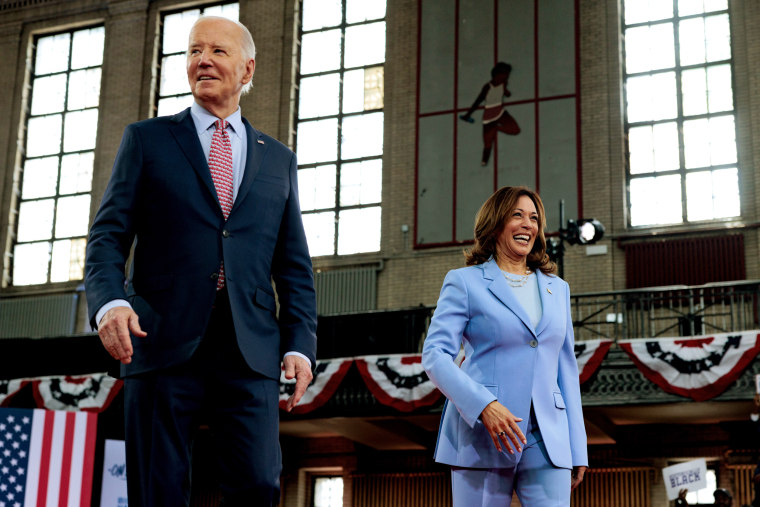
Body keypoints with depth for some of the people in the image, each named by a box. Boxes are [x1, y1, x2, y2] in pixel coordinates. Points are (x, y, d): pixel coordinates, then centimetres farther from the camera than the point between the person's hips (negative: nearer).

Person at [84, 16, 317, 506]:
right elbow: (108, 237, 4)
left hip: (251, 354, 2)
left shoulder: (278, 160, 18)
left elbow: (295, 266, 16)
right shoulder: (147, 139, 12)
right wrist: (109, 301, -16)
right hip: (164, 345, -1)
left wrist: (300, 344, 3)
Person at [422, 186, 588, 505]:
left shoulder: (557, 289, 18)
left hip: (547, 441, 4)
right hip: (481, 437, -3)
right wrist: (484, 406, -20)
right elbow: (434, 355, -6)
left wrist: (577, 449, 12)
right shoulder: (465, 282, 4)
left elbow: (566, 369, 18)